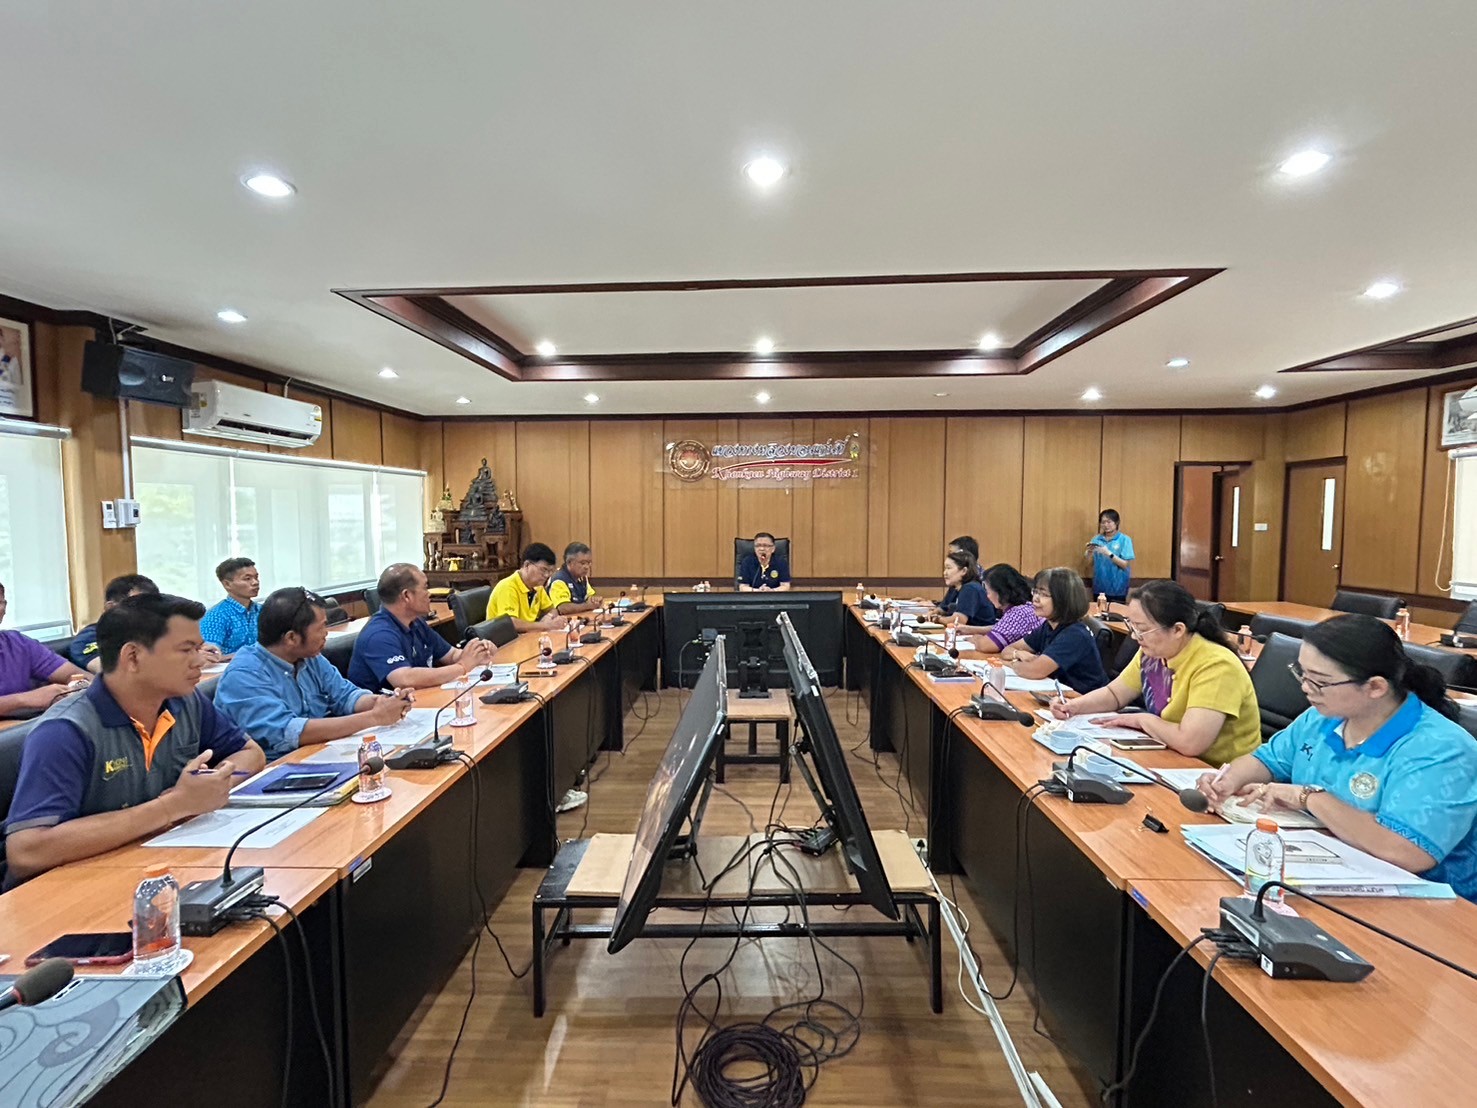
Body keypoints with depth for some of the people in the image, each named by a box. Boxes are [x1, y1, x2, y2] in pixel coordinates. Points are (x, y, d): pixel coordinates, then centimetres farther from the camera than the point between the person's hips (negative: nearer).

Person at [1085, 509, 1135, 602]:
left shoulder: (1125, 540, -5)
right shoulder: (1096, 539, 4)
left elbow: (1125, 565, -10)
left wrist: (1109, 553, -22)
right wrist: (1090, 551, -16)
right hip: (1099, 587, 3)